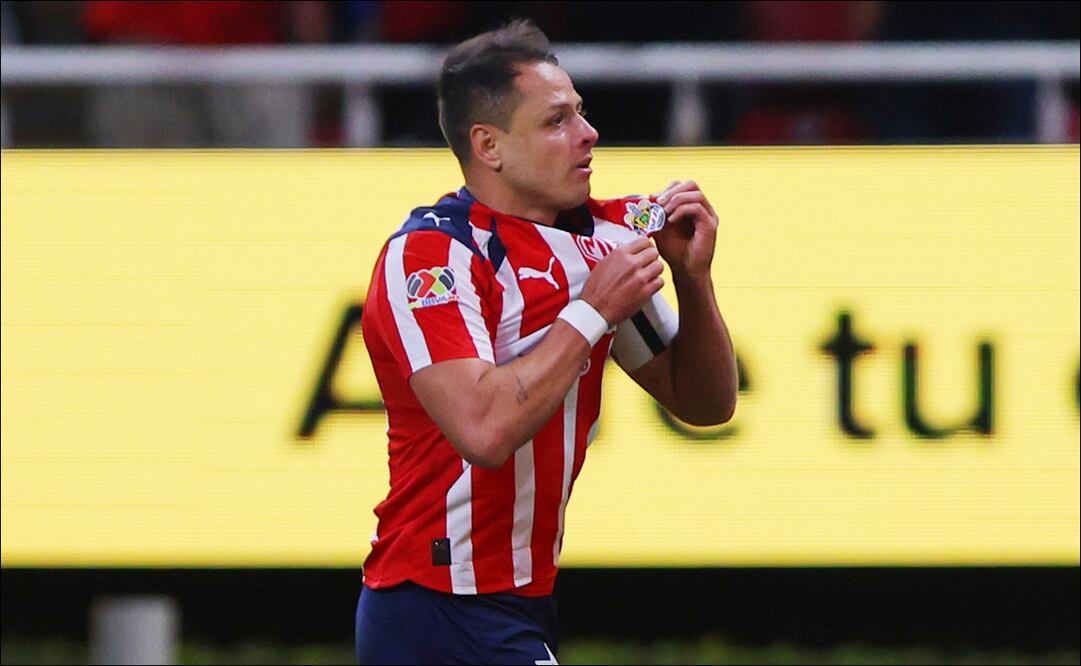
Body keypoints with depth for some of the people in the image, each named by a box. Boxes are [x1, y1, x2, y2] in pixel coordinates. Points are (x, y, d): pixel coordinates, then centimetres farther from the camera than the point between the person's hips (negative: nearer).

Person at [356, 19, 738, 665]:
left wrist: (693, 276, -3)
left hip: (524, 608, 8)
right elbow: (484, 429, -29)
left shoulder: (600, 238, 7)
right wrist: (593, 313, -20)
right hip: (442, 611, -8)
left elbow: (705, 403, 14)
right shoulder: (427, 254, -14)